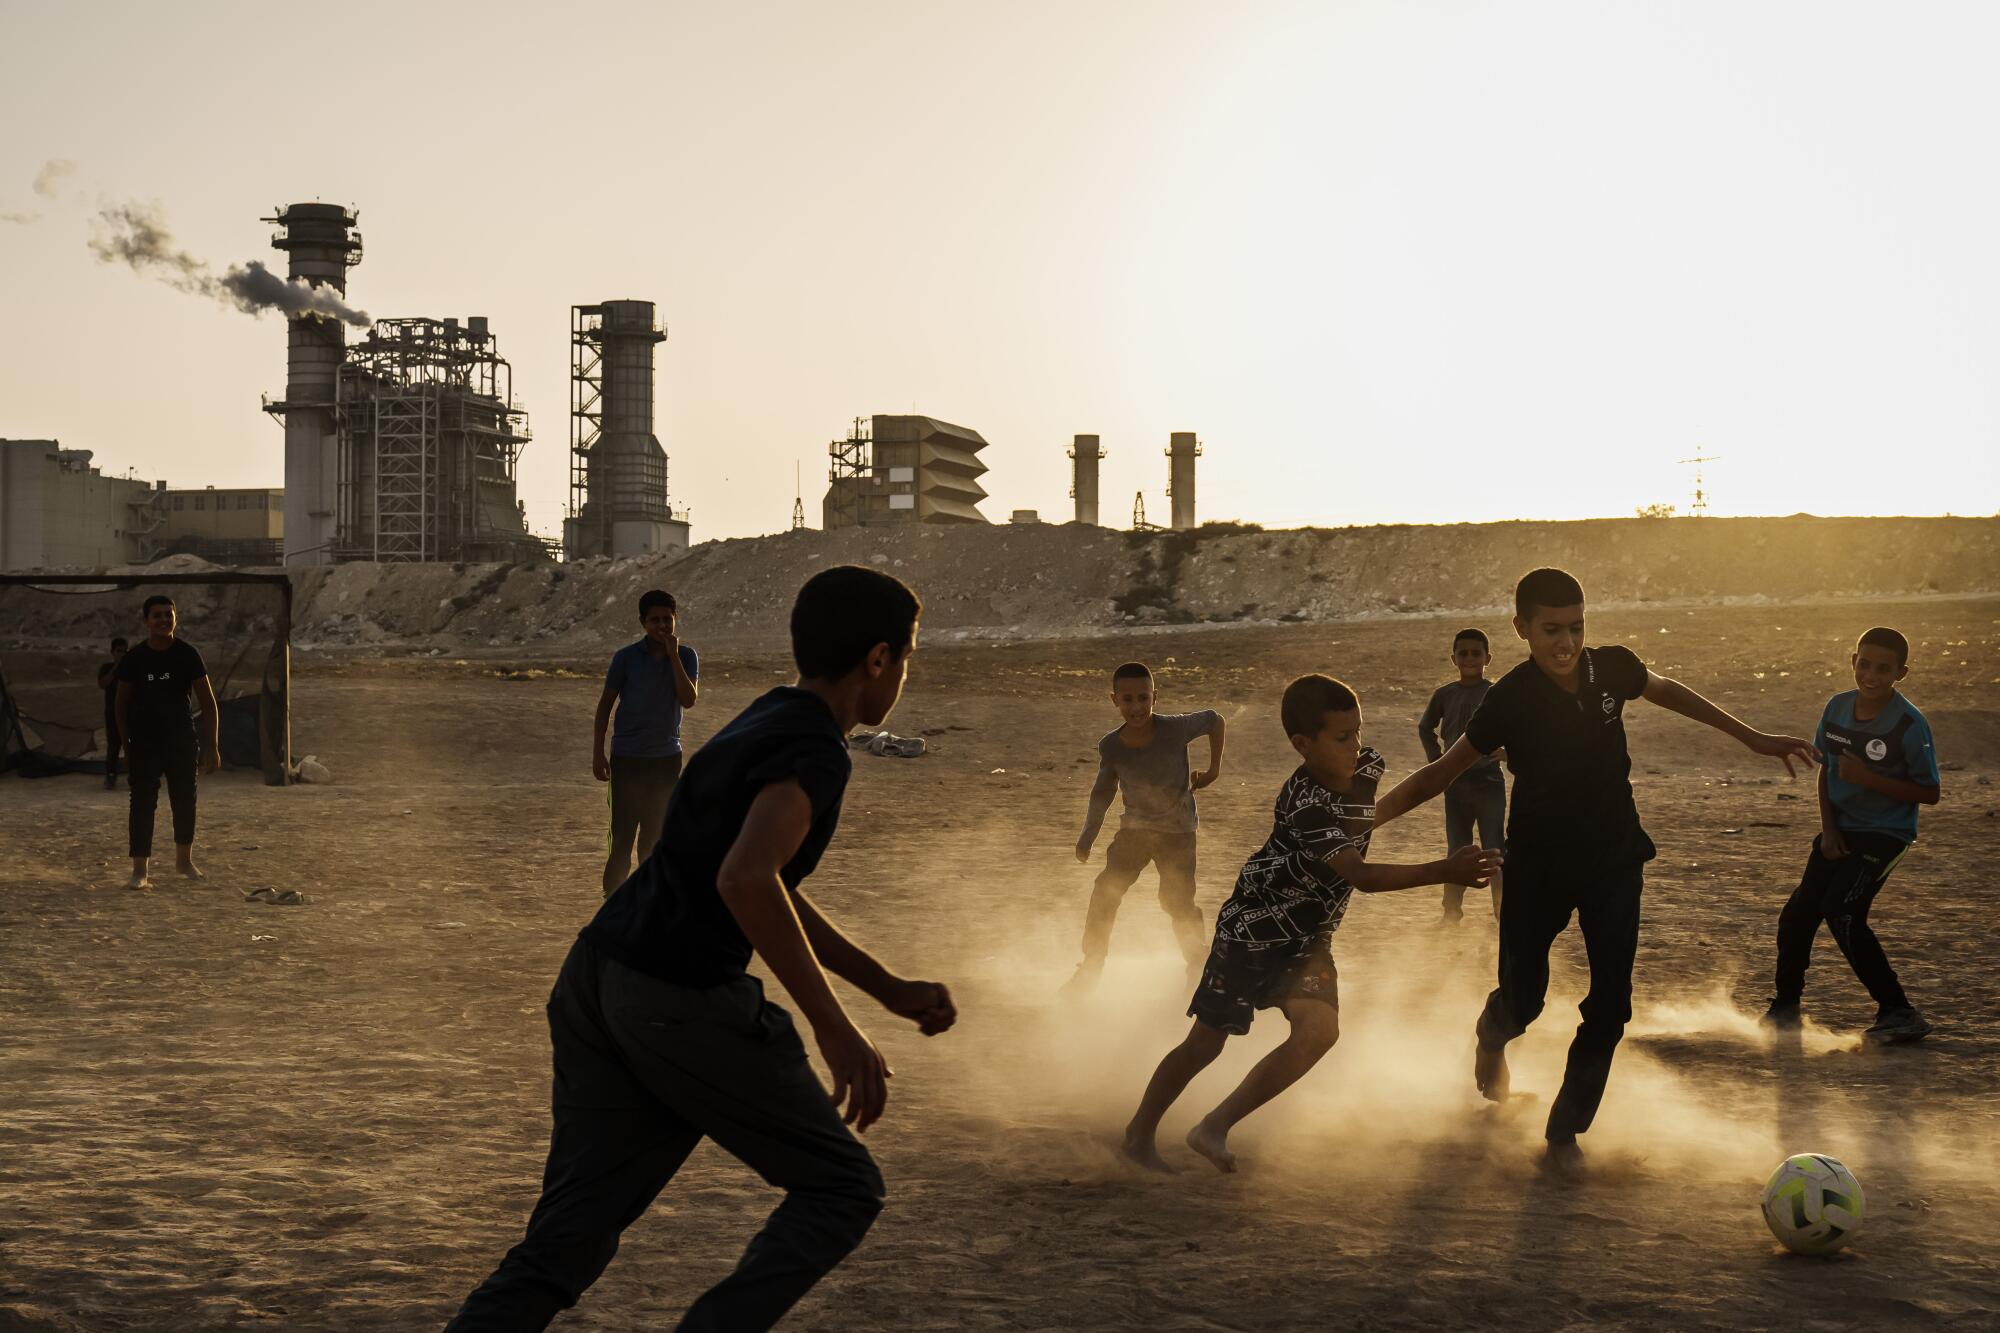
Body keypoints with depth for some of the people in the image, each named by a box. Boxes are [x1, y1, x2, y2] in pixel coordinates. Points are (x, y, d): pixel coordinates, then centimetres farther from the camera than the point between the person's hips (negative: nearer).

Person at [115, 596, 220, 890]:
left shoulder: (187, 655, -3)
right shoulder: (133, 658, -1)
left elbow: (208, 702, -1)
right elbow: (122, 704, 8)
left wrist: (212, 747, -5)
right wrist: (126, 745, 5)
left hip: (182, 742, 1)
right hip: (144, 742, -1)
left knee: (185, 801, 9)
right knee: (142, 803, -6)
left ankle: (184, 859, 30)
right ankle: (140, 870, -4)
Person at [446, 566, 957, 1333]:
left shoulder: (763, 726, 18)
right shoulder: (816, 753, -11)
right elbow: (745, 881, -28)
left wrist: (891, 991, 23)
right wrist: (835, 1029, -24)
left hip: (599, 980, 9)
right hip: (681, 1008, -8)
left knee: (562, 1246, 8)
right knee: (842, 1189, 10)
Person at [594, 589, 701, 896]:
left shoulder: (686, 657, 1)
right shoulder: (626, 658, -4)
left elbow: (689, 700, -12)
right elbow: (605, 704, 0)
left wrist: (673, 655, -17)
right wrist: (597, 753, -4)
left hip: (667, 758, 3)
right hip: (628, 757, -3)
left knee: (656, 833, 9)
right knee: (623, 831, -6)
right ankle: (611, 897, -3)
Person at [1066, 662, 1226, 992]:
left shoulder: (1175, 729, -20)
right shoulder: (1111, 746, -12)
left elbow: (1215, 720, -3)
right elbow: (1104, 791, 2)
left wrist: (1213, 769, 0)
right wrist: (1088, 836, -4)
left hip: (1178, 831, -2)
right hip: (1134, 828, 3)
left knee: (1178, 901, -8)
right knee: (1105, 892, -6)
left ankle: (1199, 965, 15)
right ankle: (1090, 967, 9)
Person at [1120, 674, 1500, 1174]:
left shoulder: (1367, 766, -8)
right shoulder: (1307, 808, -32)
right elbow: (1363, 876, -40)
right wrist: (1445, 872, -48)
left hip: (1308, 938, 6)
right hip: (1252, 930, -6)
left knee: (1319, 1029, -17)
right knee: (1205, 1042, 3)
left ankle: (1215, 1128, -7)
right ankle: (1139, 1136, 24)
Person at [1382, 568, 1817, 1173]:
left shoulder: (1611, 670, -12)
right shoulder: (1511, 699, -21)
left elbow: (1667, 692, 11)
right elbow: (1442, 772, -14)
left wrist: (1753, 738, 16)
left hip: (1614, 861, 2)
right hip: (1537, 868, -2)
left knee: (1610, 1005, -4)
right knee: (1523, 1000, 5)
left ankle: (1565, 1131, 12)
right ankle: (1494, 1033, 45)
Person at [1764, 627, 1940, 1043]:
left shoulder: (1910, 725, -17)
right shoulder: (1838, 708, -1)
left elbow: (1929, 793, -14)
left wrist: (1869, 778, -24)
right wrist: (1828, 829, 2)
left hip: (1885, 833, -6)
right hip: (1839, 830, 6)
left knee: (1843, 914, -19)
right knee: (1798, 914, 3)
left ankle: (1898, 1012, -9)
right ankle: (1785, 1008, 22)